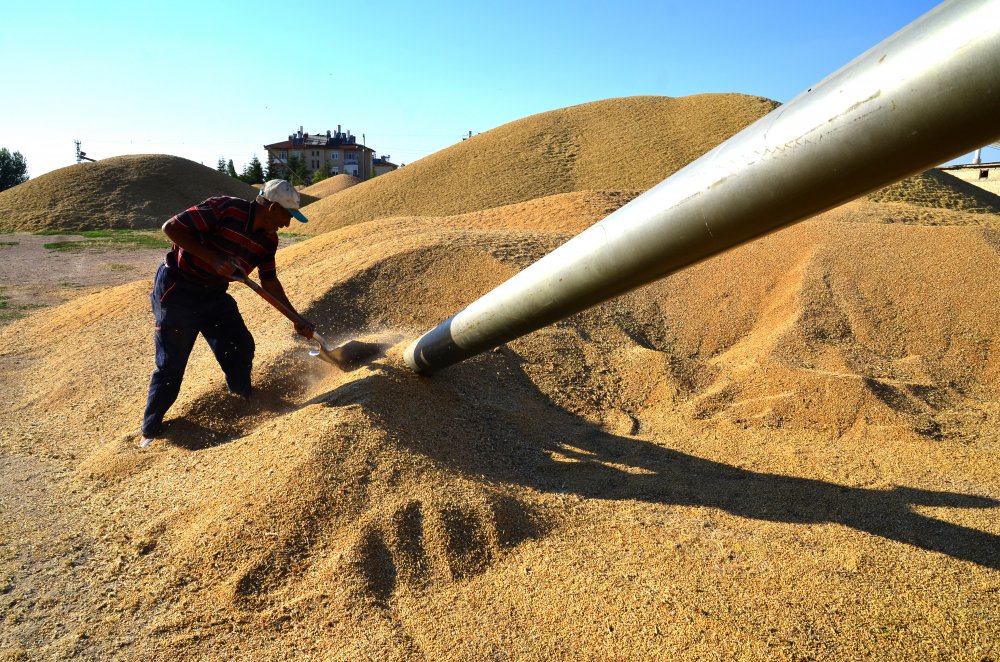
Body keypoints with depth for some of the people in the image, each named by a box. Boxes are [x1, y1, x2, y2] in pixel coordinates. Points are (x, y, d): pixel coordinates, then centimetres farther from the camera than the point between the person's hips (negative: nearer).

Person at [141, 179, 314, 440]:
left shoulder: (268, 240, -1)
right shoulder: (224, 209, -23)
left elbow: (270, 282, 10)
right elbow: (171, 227, -22)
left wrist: (297, 319, 8)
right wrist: (213, 258, -28)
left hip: (214, 295, 7)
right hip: (176, 290, -6)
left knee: (241, 348, 1)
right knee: (171, 363, -1)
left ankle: (245, 400, 27)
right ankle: (151, 429, 18)